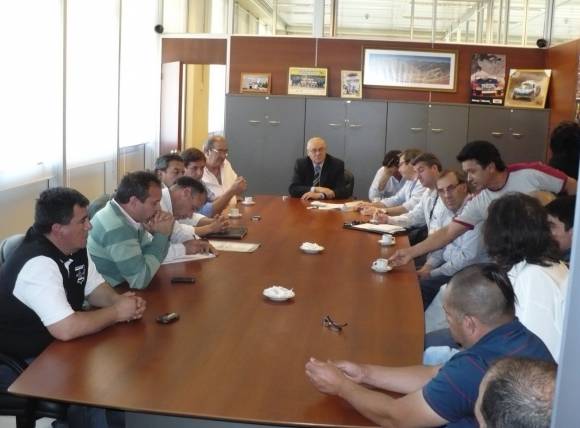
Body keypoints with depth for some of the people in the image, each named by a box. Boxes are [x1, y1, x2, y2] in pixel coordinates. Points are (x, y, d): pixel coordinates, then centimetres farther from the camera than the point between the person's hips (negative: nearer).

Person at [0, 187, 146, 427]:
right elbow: (66, 329, -37)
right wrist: (117, 312, -23)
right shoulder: (38, 264, -31)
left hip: (54, 345, 9)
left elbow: (95, 288, 10)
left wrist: (120, 300, -12)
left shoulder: (75, 248, -2)